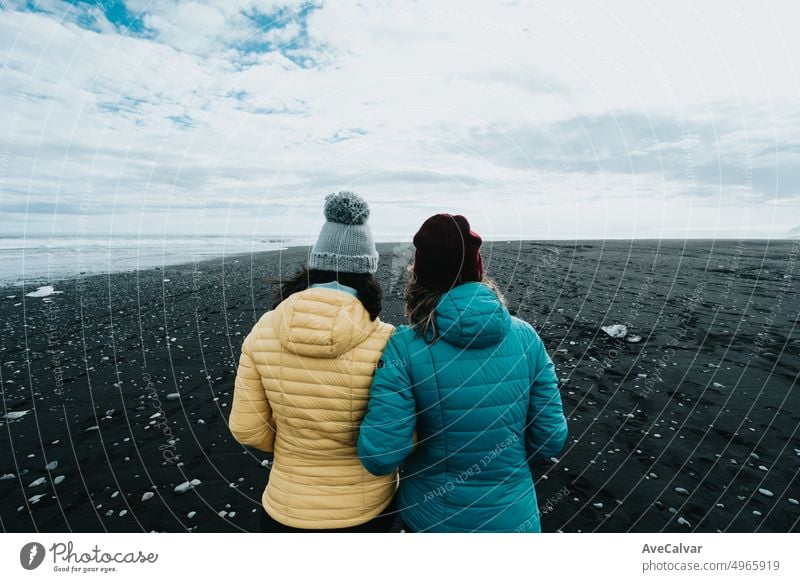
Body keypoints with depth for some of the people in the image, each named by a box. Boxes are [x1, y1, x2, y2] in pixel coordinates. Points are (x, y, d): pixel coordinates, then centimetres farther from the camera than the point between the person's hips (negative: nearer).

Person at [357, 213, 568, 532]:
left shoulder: (404, 346, -23)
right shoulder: (525, 337, -14)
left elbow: (380, 456, -23)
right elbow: (551, 438, -8)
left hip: (431, 516, -1)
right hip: (511, 515, 2)